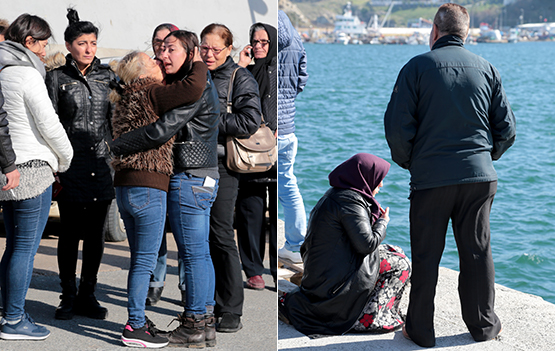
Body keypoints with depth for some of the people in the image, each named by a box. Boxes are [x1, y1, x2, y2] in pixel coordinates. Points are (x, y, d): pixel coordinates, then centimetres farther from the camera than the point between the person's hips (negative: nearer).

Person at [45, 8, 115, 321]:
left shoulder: (107, 75, 9)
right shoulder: (57, 78, 1)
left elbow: (116, 119, 13)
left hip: (102, 166, 3)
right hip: (70, 167, -2)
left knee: (96, 234, 7)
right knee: (70, 233, 2)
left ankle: (87, 295, 18)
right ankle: (68, 297, 15)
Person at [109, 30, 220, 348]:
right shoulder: (203, 84, 16)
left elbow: (161, 131, -23)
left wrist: (113, 148, -18)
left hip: (189, 178, -10)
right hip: (205, 178, 10)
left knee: (193, 252, -5)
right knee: (201, 252, 13)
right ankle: (206, 321, 19)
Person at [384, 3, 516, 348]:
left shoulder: (417, 67, -5)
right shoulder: (486, 69, 5)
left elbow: (397, 126, -8)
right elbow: (507, 128, 7)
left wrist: (406, 161, 9)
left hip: (430, 178, -3)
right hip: (479, 177, 3)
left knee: (426, 256, 6)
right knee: (478, 251, 13)